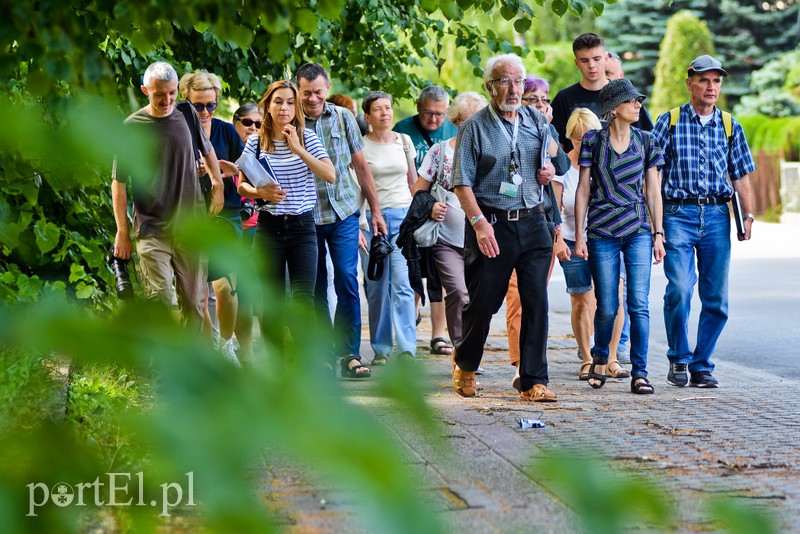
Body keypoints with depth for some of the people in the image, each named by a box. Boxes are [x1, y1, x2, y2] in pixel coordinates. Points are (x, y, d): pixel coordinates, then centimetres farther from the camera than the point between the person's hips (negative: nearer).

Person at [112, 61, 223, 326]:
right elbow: (119, 182, -1)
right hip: (152, 230, -3)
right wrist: (122, 231, -2)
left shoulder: (188, 116, 4)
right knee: (159, 300, -14)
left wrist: (217, 185, 21)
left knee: (195, 302, 6)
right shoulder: (132, 127, -5)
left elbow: (207, 149, 26)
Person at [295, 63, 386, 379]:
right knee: (316, 288, 5)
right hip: (305, 217, -1)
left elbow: (361, 165, 9)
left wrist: (376, 210, 10)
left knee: (347, 281, -7)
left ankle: (349, 354, -1)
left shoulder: (343, 117, 4)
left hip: (343, 212, 1)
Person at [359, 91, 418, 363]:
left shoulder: (404, 141, 9)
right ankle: (381, 349, 13)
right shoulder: (360, 145, 1)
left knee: (402, 284, -10)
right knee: (376, 286, 3)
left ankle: (407, 350, -14)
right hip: (371, 217, -1)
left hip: (403, 216, 1)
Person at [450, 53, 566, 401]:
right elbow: (462, 183, -6)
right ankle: (465, 365, 29)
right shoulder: (474, 128, -2)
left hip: (532, 222, 4)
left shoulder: (537, 122, 11)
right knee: (483, 302, 3)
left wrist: (551, 167, 4)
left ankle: (534, 382, 3)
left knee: (536, 302, -2)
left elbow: (553, 151, 28)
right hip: (491, 223, -3)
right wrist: (479, 223, -18)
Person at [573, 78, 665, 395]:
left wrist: (658, 234, 5)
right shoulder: (593, 141, 1)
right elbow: (583, 190, 2)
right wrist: (579, 235, -1)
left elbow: (653, 191, 9)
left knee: (639, 304, -7)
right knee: (607, 307, 1)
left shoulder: (645, 141, 7)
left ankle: (639, 372, -2)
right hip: (602, 232, -1)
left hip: (638, 230, 1)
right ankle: (600, 358, 28)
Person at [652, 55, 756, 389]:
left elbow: (740, 174, 14)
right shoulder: (670, 121, 5)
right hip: (678, 214, -3)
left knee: (716, 298, 2)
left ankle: (702, 365, 15)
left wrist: (748, 215, 4)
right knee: (679, 290, -16)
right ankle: (678, 360, 2)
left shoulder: (729, 126, 12)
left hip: (717, 215, 3)